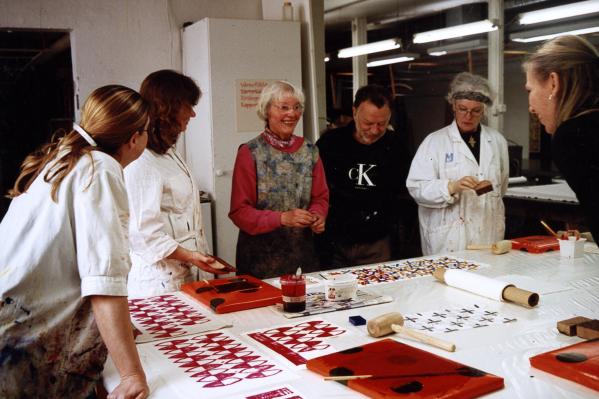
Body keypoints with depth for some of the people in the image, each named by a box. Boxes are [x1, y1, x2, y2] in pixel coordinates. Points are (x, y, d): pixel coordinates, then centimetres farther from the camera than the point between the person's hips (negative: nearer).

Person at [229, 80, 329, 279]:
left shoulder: (309, 151, 6)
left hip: (303, 252, 4)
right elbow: (239, 212, -10)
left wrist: (318, 216, -11)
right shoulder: (249, 153, -8)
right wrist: (282, 218, -23)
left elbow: (320, 198, 11)